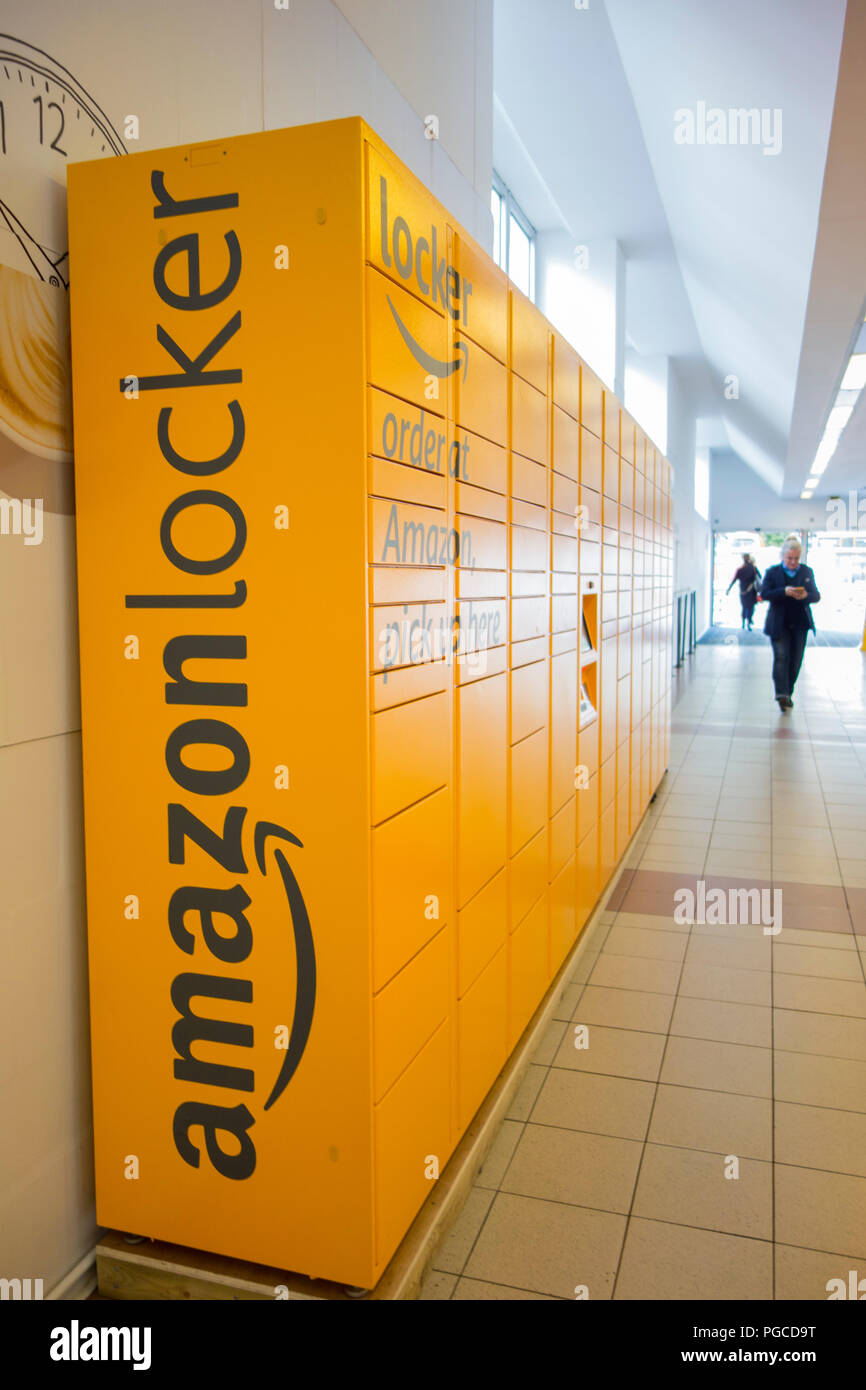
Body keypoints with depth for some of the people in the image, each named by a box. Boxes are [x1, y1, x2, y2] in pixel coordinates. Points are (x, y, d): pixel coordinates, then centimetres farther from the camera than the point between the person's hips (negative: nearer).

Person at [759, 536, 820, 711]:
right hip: (779, 624, -3)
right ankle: (782, 694, -21)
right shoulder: (773, 572, 1)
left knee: (795, 660, 5)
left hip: (800, 624, 3)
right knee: (781, 656, -14)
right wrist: (784, 592, -23)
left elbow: (816, 596, 4)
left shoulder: (807, 572, 7)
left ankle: (788, 693, 18)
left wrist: (806, 595, -19)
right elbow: (764, 594, -8)